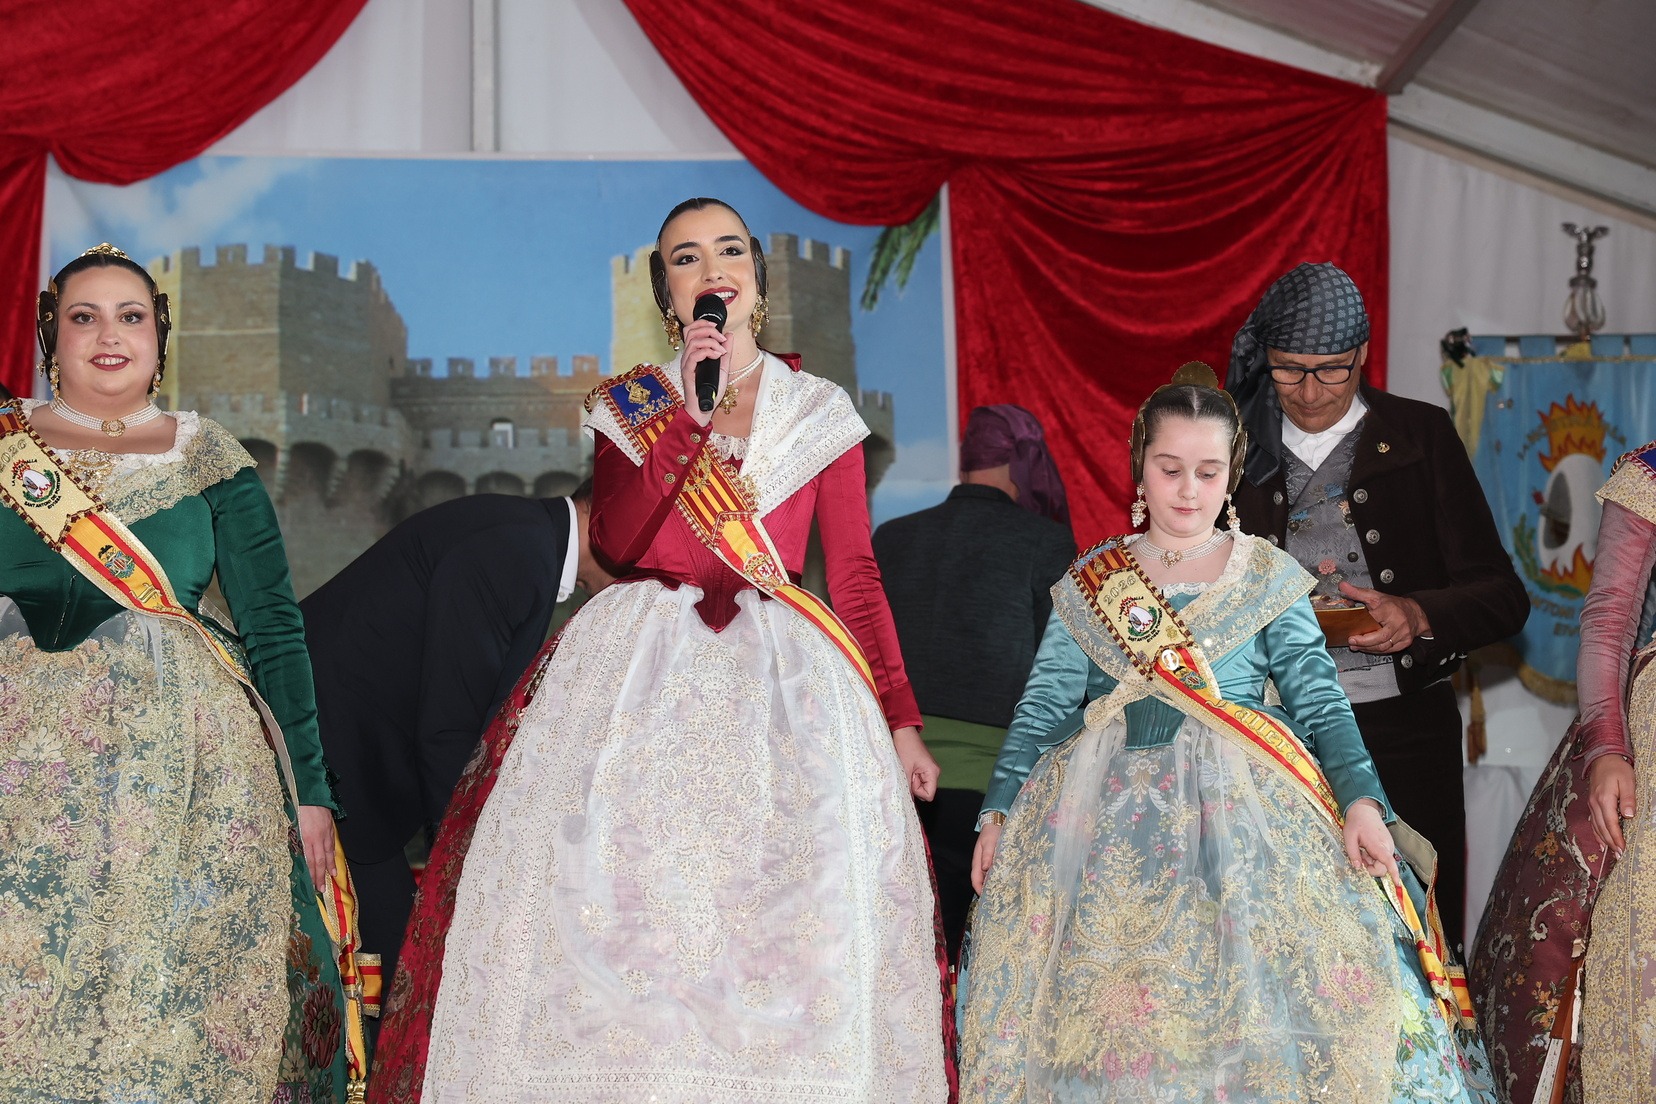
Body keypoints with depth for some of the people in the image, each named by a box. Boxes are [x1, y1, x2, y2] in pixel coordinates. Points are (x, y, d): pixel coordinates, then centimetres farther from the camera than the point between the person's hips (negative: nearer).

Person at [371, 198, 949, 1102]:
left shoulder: (821, 413, 11)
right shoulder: (633, 404, 10)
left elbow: (855, 571, 7)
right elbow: (615, 539, -7)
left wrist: (901, 720, 1)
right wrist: (689, 406, -11)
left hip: (784, 678, 1)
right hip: (640, 678, 0)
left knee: (786, 920, -7)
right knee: (628, 910, -10)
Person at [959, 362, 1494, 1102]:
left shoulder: (1270, 579, 6)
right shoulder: (1090, 583, 9)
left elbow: (1321, 702, 1)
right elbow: (1041, 708, 8)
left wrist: (1361, 799, -13)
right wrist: (999, 812, 0)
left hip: (1245, 817, -1)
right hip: (1114, 823, 1)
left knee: (1249, 1005, -14)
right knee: (1102, 1015, -3)